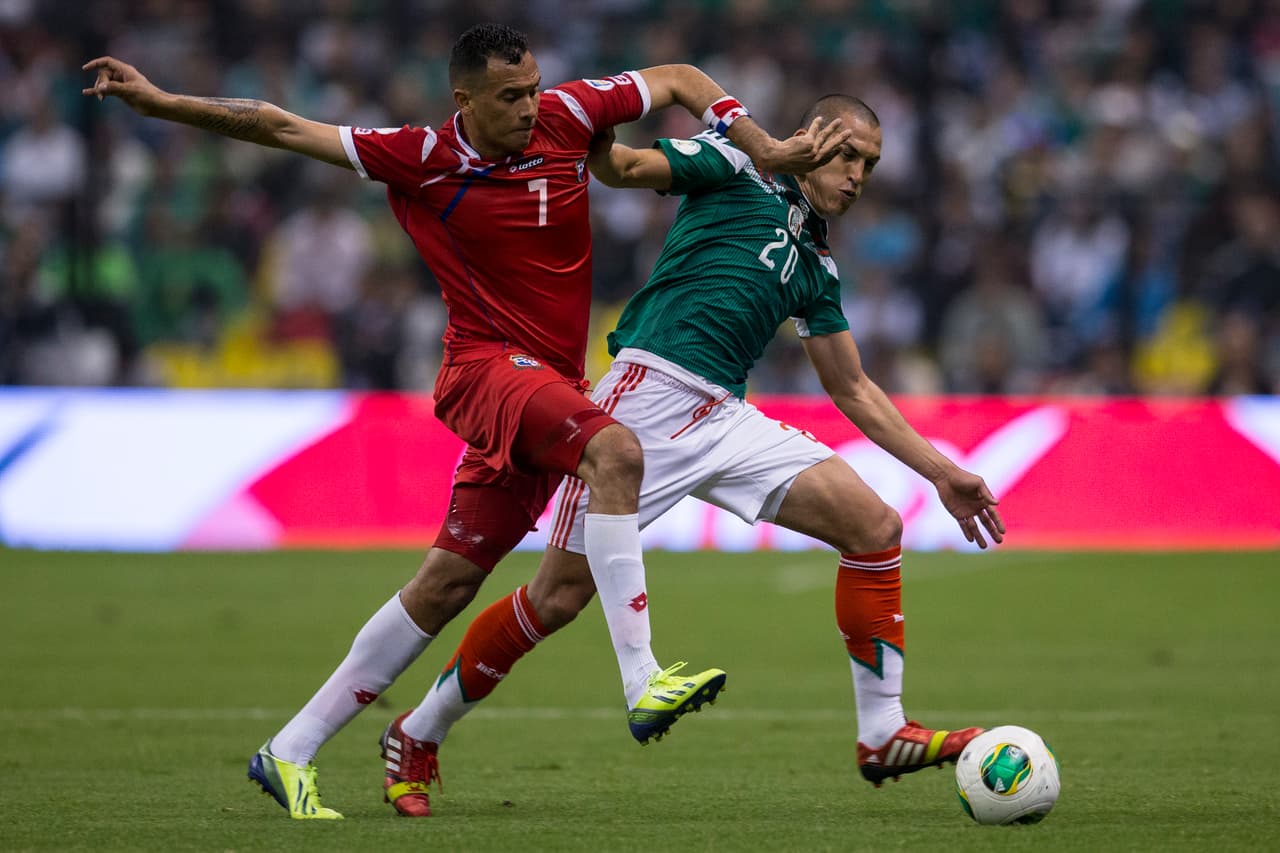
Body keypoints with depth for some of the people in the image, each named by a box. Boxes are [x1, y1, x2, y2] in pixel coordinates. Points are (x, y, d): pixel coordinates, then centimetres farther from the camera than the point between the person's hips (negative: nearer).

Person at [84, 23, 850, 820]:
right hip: (489, 364, -4)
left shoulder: (567, 114, 0)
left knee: (448, 582, 3)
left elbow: (677, 80, 14)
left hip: (552, 385, 4)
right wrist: (158, 102, -8)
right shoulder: (422, 158, -7)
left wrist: (767, 150, 5)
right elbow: (280, 127, -3)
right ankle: (642, 678, -36)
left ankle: (291, 752, 12)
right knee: (616, 450, -31)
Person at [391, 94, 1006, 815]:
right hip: (650, 395, -6)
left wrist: (942, 473, 25)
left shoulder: (816, 267, 25)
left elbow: (854, 391, 29)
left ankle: (883, 735, -3)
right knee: (562, 594, -7)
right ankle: (421, 730, 11)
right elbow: (623, 166, -5)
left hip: (727, 423, 7)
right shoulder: (738, 171, 7)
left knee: (876, 526, -8)